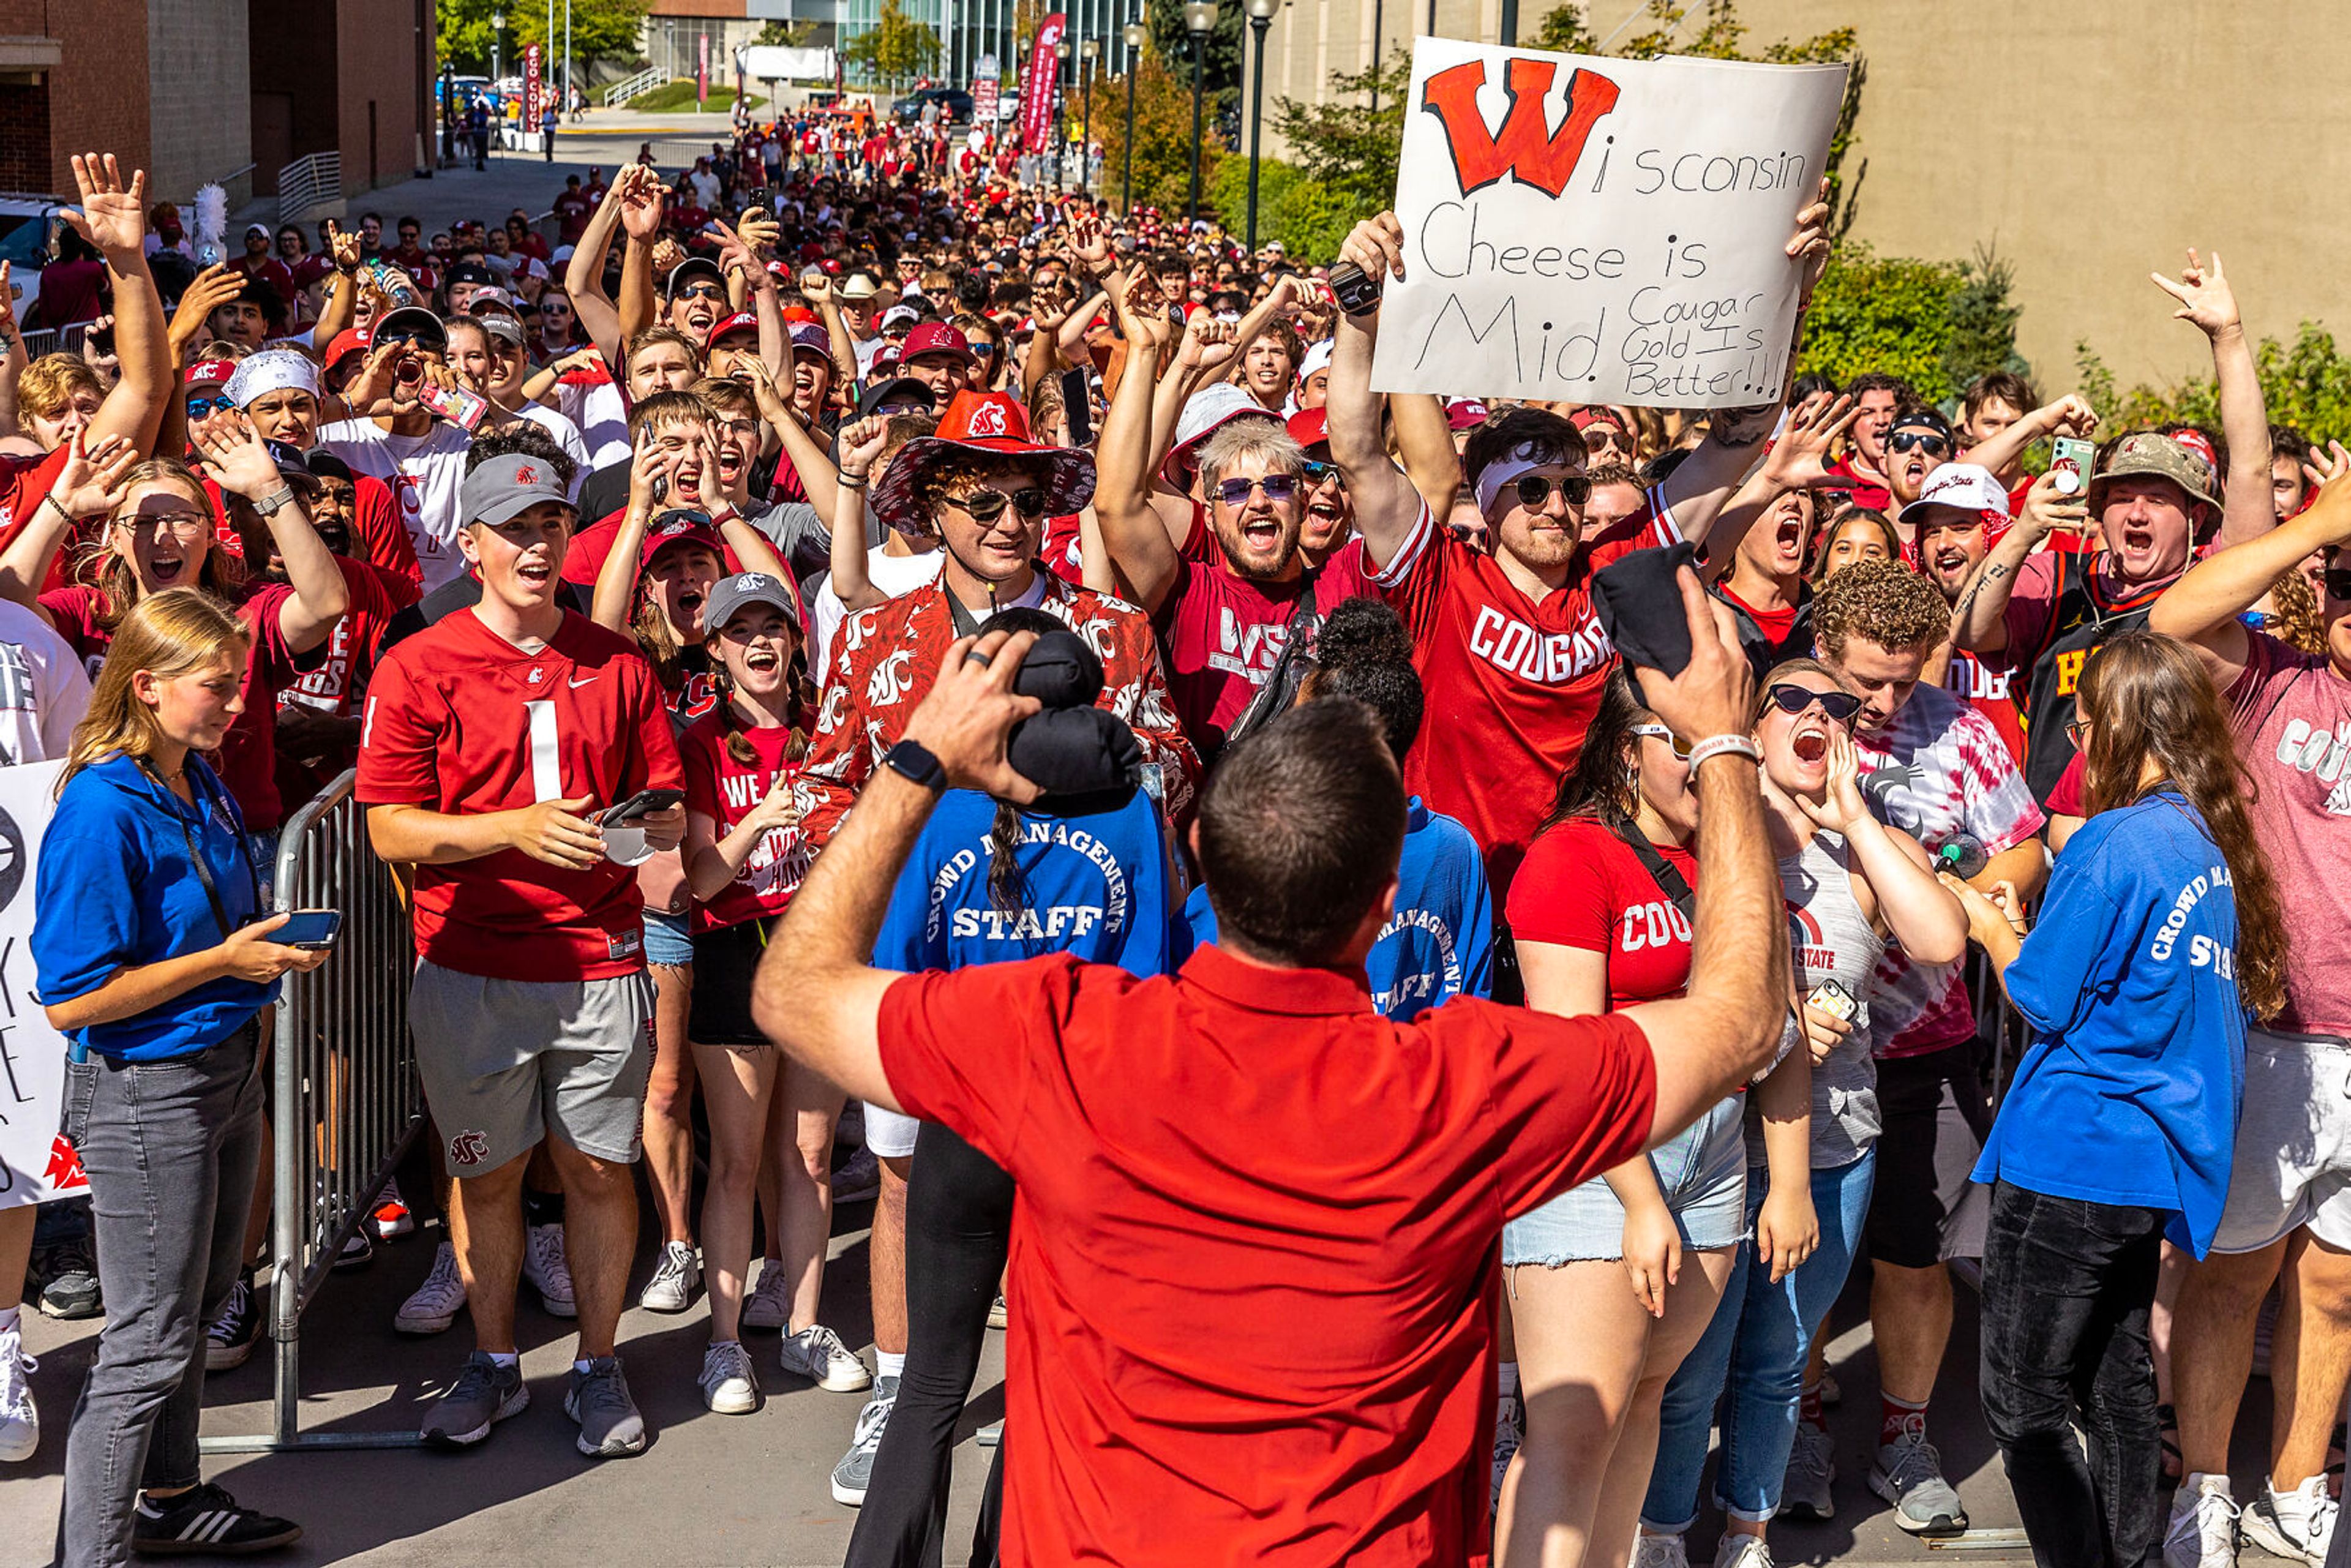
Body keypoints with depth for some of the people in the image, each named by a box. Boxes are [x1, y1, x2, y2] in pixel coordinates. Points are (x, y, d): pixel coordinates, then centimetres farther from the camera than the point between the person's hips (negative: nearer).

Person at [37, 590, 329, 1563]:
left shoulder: (204, 787, 4)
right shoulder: (103, 810, -22)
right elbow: (71, 1000, -23)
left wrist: (272, 939, 3)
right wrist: (224, 961, -21)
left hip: (226, 1070, 9)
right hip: (145, 1091, -9)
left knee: (197, 1307, 23)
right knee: (150, 1343, 0)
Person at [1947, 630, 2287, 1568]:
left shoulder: (2117, 844, -18)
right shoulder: (2213, 840, 6)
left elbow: (2043, 998, -13)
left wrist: (1991, 928, 3)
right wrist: (2023, 929, 11)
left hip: (2070, 1157, -8)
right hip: (2156, 1164, 8)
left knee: (2023, 1402, 2)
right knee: (2116, 1377, 20)